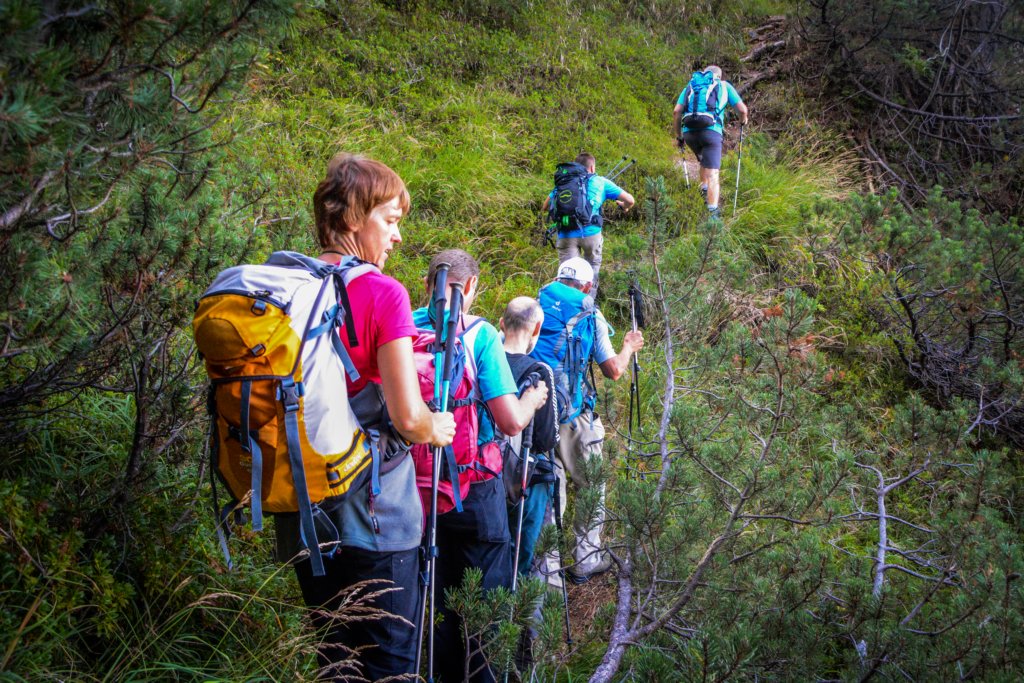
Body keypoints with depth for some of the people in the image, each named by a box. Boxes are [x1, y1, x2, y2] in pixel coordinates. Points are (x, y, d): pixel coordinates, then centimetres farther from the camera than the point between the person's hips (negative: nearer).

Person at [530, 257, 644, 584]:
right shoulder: (590, 317, 0)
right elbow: (613, 370, 0)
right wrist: (629, 347, 19)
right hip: (570, 414, -3)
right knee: (591, 486, 13)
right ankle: (585, 560, 16)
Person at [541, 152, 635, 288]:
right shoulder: (600, 181, 12)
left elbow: (544, 207, 27)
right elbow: (630, 200, 10)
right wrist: (625, 207, 34)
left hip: (565, 235, 2)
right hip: (591, 233, -2)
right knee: (592, 268, 19)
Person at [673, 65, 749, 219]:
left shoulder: (690, 86, 26)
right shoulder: (724, 85, 20)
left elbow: (676, 112, 12)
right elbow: (743, 110, 13)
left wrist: (678, 136, 21)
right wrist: (743, 120, 35)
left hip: (689, 132, 3)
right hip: (711, 130, -3)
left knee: (705, 160, 33)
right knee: (712, 174, -6)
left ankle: (704, 188, 17)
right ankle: (712, 212, -19)